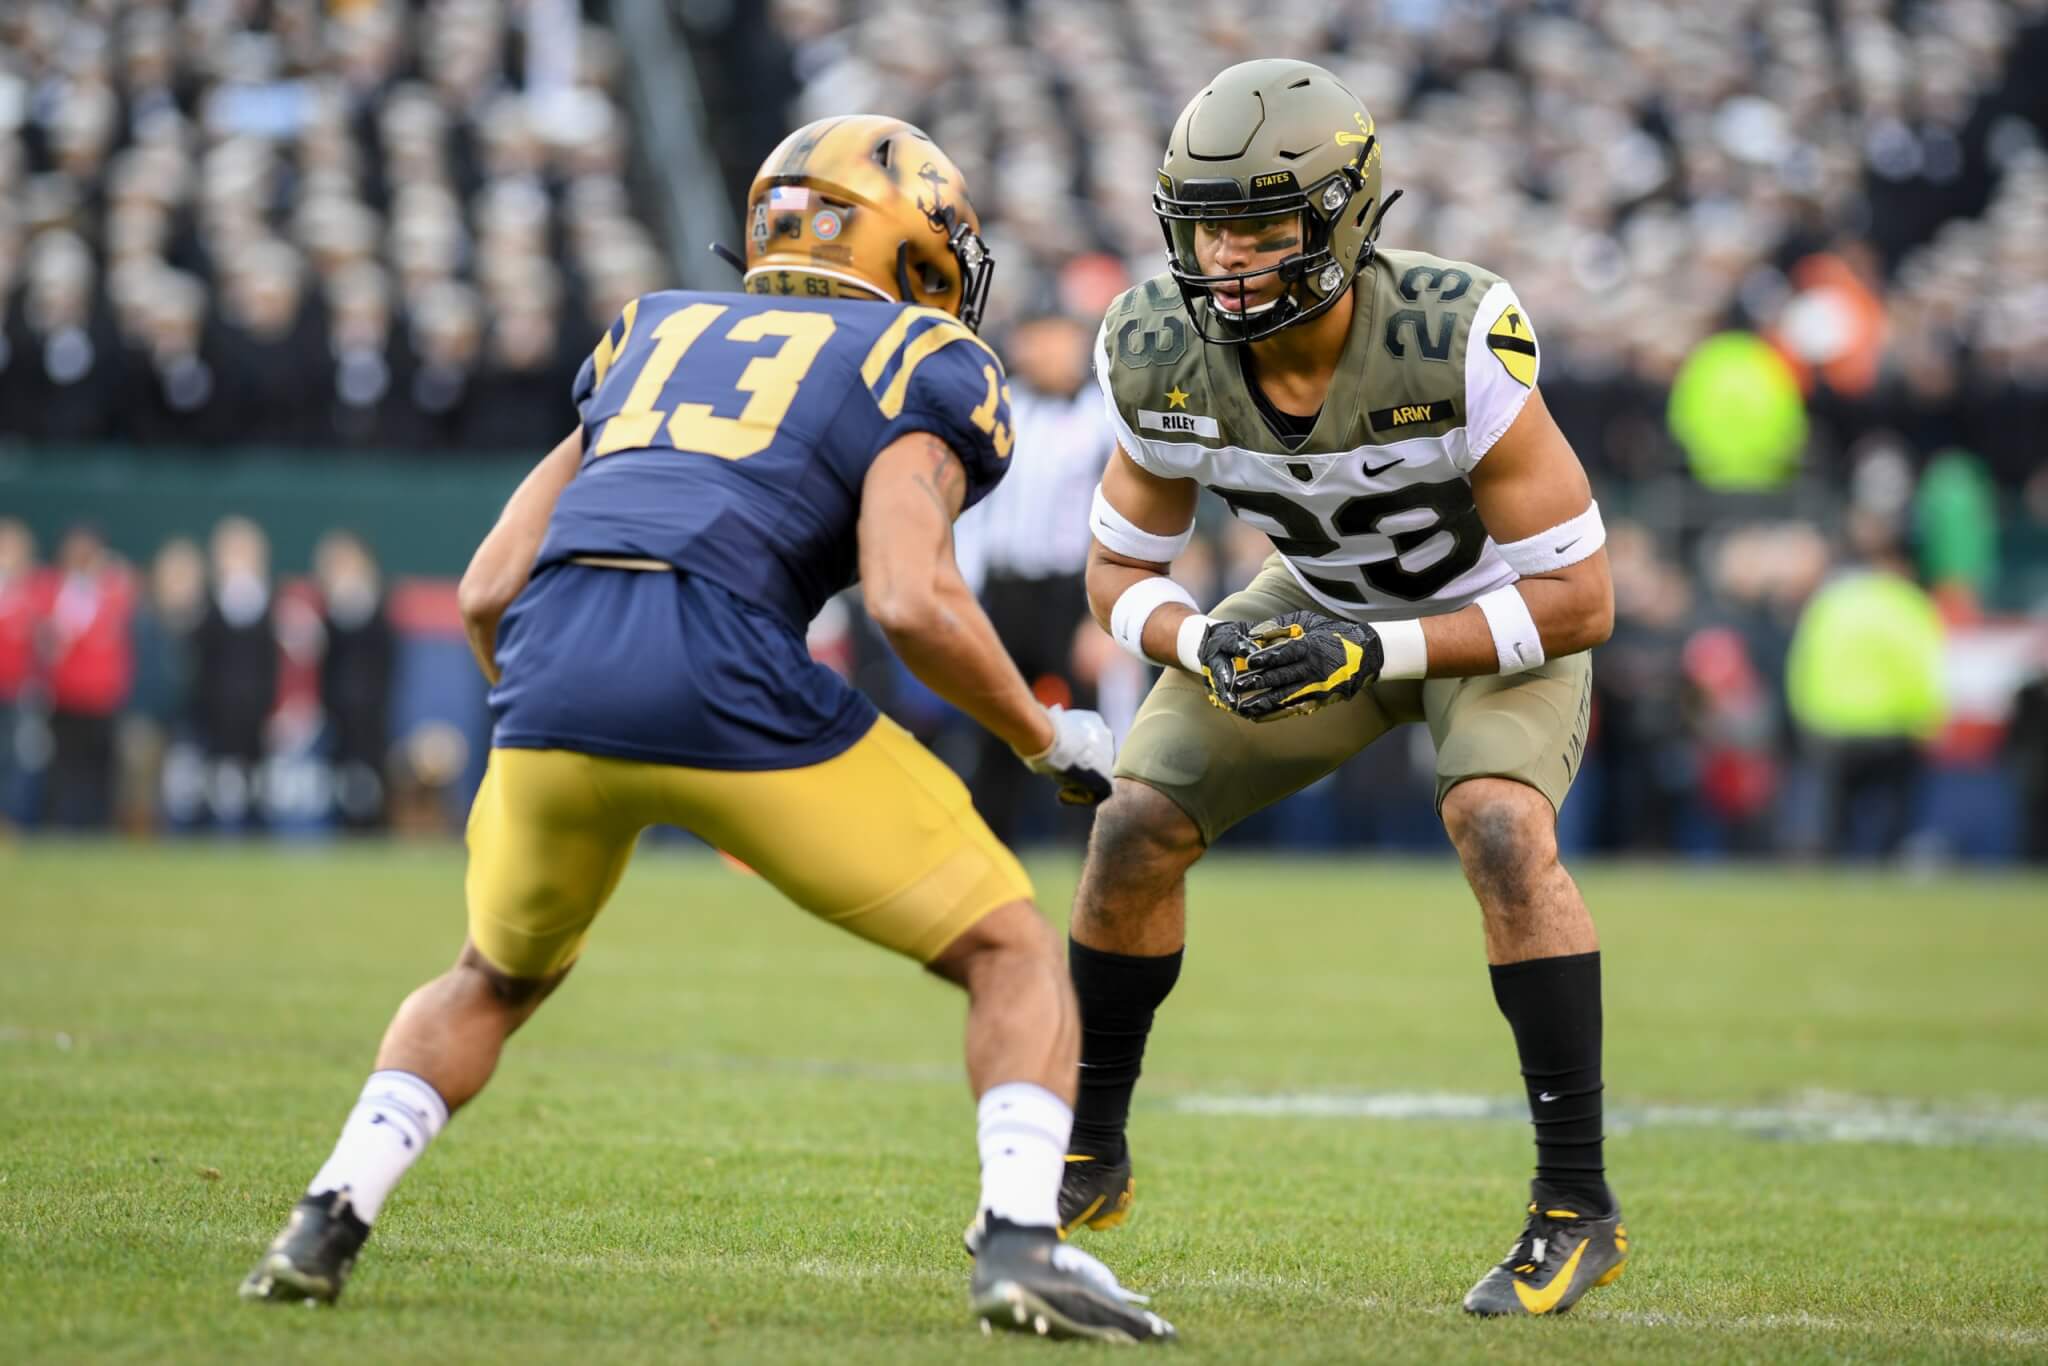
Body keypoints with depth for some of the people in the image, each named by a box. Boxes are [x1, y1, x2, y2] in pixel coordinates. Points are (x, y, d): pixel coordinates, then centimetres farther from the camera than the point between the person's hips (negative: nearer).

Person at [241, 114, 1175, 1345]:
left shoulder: (656, 337, 29)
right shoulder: (919, 368, 14)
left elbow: (489, 589, 23)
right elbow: (911, 602, -5)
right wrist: (1051, 739, 10)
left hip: (550, 687, 5)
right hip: (726, 688, -5)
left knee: (497, 979, 32)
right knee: (1012, 954, 11)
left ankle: (330, 1218, 16)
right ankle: (1022, 1244, -8)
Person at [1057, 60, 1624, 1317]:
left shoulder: (1453, 343, -36)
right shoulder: (1168, 358, -23)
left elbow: (1578, 597, -29)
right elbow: (1121, 571, -6)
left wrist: (1379, 653, -36)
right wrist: (1204, 644, -28)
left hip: (1500, 612, -4)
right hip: (1324, 600, 5)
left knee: (1501, 828, -30)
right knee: (1137, 828, -5)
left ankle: (1579, 1206, -20)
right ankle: (1091, 1160, 16)